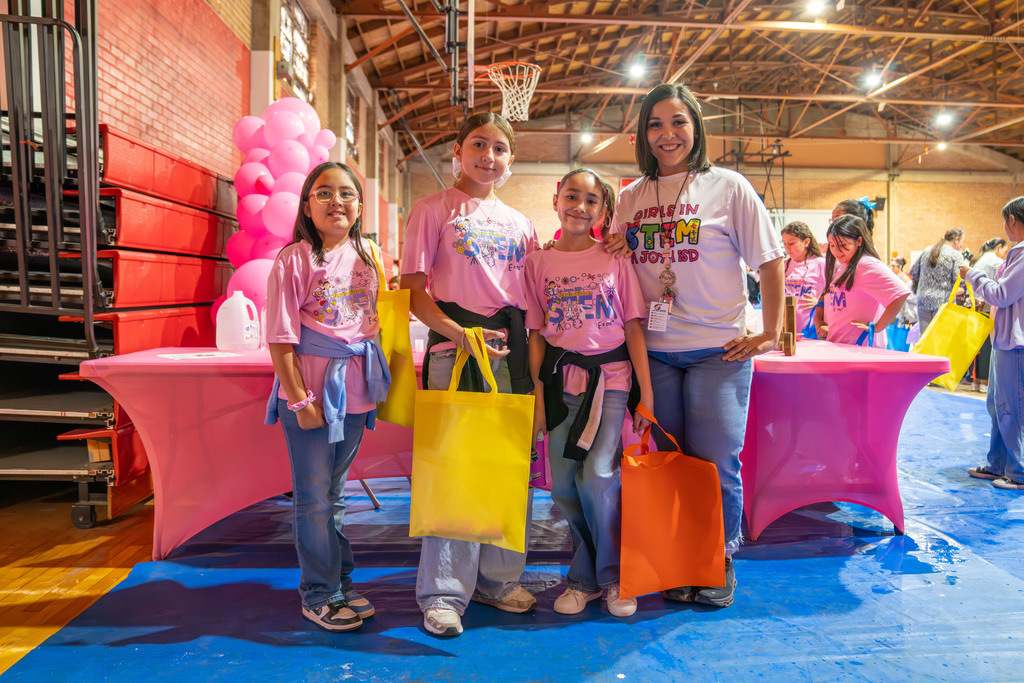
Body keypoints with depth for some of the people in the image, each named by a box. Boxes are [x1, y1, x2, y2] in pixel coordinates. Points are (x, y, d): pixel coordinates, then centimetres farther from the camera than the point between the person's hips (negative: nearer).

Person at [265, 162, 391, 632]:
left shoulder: (366, 257, 7)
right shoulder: (294, 260, -9)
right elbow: (281, 341, -12)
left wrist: (375, 382, 10)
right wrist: (300, 400, -15)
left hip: (355, 389, 5)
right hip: (309, 389, -5)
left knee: (334, 491, 18)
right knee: (313, 495, 5)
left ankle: (339, 580, 31)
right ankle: (319, 593, 21)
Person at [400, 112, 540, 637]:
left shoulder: (519, 223, 17)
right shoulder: (433, 210, 3)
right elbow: (414, 293, -5)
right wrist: (458, 333, -17)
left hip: (512, 349, 5)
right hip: (453, 346, -5)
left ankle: (497, 577, 24)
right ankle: (444, 592, 10)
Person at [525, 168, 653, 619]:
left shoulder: (615, 260, 4)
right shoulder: (539, 262, 6)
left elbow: (633, 329, 3)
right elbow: (536, 335, 6)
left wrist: (646, 394, -1)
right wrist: (538, 397, 1)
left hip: (611, 376, -2)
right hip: (560, 380, 2)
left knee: (596, 475, -13)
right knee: (564, 487, 2)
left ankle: (613, 577, 11)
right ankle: (585, 578, 24)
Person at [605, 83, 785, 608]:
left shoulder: (727, 186, -1)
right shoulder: (630, 198, 9)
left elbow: (769, 260, 0)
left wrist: (770, 333, -4)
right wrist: (615, 251, -3)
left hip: (718, 351, -3)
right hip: (654, 352, 3)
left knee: (716, 464, 1)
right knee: (667, 462, 10)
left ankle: (720, 564, 22)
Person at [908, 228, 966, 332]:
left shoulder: (926, 252, 11)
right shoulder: (956, 255, -4)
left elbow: (913, 273, 16)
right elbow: (959, 280, -12)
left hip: (923, 301, 5)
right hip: (944, 302, -5)